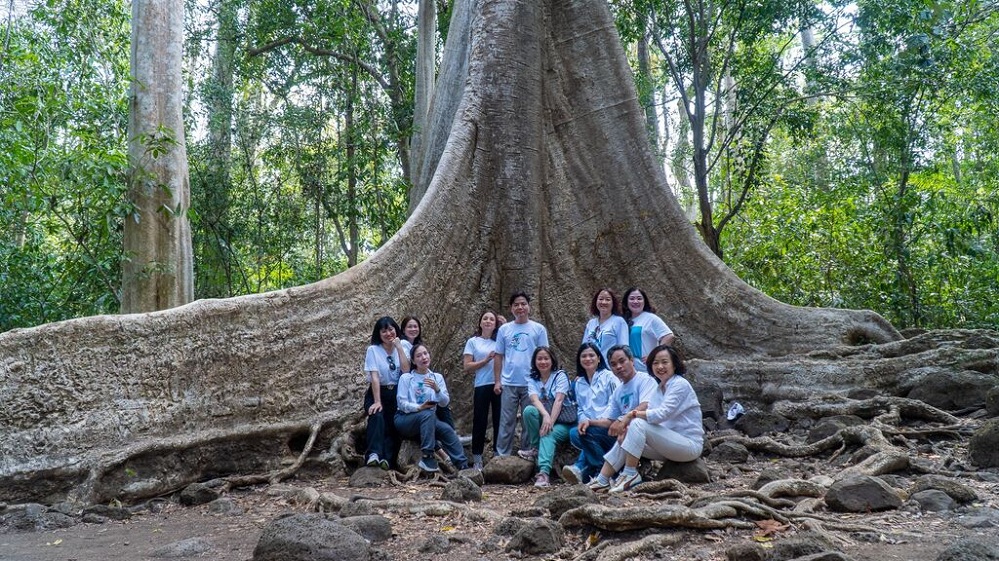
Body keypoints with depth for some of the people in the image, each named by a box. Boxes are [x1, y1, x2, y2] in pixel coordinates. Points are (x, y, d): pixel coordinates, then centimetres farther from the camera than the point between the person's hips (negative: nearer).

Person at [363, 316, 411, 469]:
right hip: (377, 393, -4)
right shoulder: (373, 350, -4)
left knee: (391, 424, -15)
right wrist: (377, 401, -23)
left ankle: (386, 458, -23)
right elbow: (374, 377, -14)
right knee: (377, 416, -31)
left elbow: (406, 371, -9)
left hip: (396, 394, 4)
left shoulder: (401, 348, 8)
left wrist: (399, 347, -10)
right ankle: (374, 454, -40)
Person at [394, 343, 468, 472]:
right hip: (405, 419, -3)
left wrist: (436, 389, -20)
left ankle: (463, 466, -24)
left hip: (428, 420, 3)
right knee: (428, 414, -35)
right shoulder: (406, 378, -2)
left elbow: (444, 403, -2)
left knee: (447, 429, -26)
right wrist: (419, 407, -27)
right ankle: (427, 458, -34)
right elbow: (402, 404, -10)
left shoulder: (437, 377, 8)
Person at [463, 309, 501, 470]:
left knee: (499, 421, 5)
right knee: (480, 422, 2)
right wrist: (486, 360, -12)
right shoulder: (473, 342, 6)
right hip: (482, 386, -2)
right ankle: (477, 460, 9)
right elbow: (467, 367, 0)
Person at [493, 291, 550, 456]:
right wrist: (497, 381, 2)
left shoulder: (539, 329, 2)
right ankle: (502, 456, 10)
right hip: (508, 383, 1)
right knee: (507, 422, 4)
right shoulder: (504, 329, 6)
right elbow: (498, 356, 7)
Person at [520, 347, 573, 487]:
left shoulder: (560, 376, -1)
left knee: (548, 435, -35)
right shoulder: (533, 380, 7)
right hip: (543, 417, 3)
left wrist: (550, 422, -28)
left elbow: (559, 400, -15)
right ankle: (535, 449, -16)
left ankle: (543, 473, -50)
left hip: (563, 421, -3)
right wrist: (545, 415, -33)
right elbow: (535, 399, -13)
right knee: (529, 410, -27)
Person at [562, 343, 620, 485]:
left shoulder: (609, 377, 2)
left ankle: (580, 468, -25)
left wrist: (592, 422, -17)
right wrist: (584, 421, -8)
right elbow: (580, 409, 16)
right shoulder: (579, 383, 20)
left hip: (609, 427, -6)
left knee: (587, 432, -30)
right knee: (574, 433, -23)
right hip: (591, 429, 6)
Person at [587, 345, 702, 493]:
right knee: (624, 436, -3)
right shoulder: (659, 388, 14)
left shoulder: (680, 384, -12)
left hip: (690, 445, -8)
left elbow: (661, 414, -24)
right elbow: (649, 413, 2)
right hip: (670, 445, 9)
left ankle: (630, 474, -17)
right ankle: (602, 480, -5)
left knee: (638, 424, -24)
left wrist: (633, 414, -14)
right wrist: (625, 420, -16)